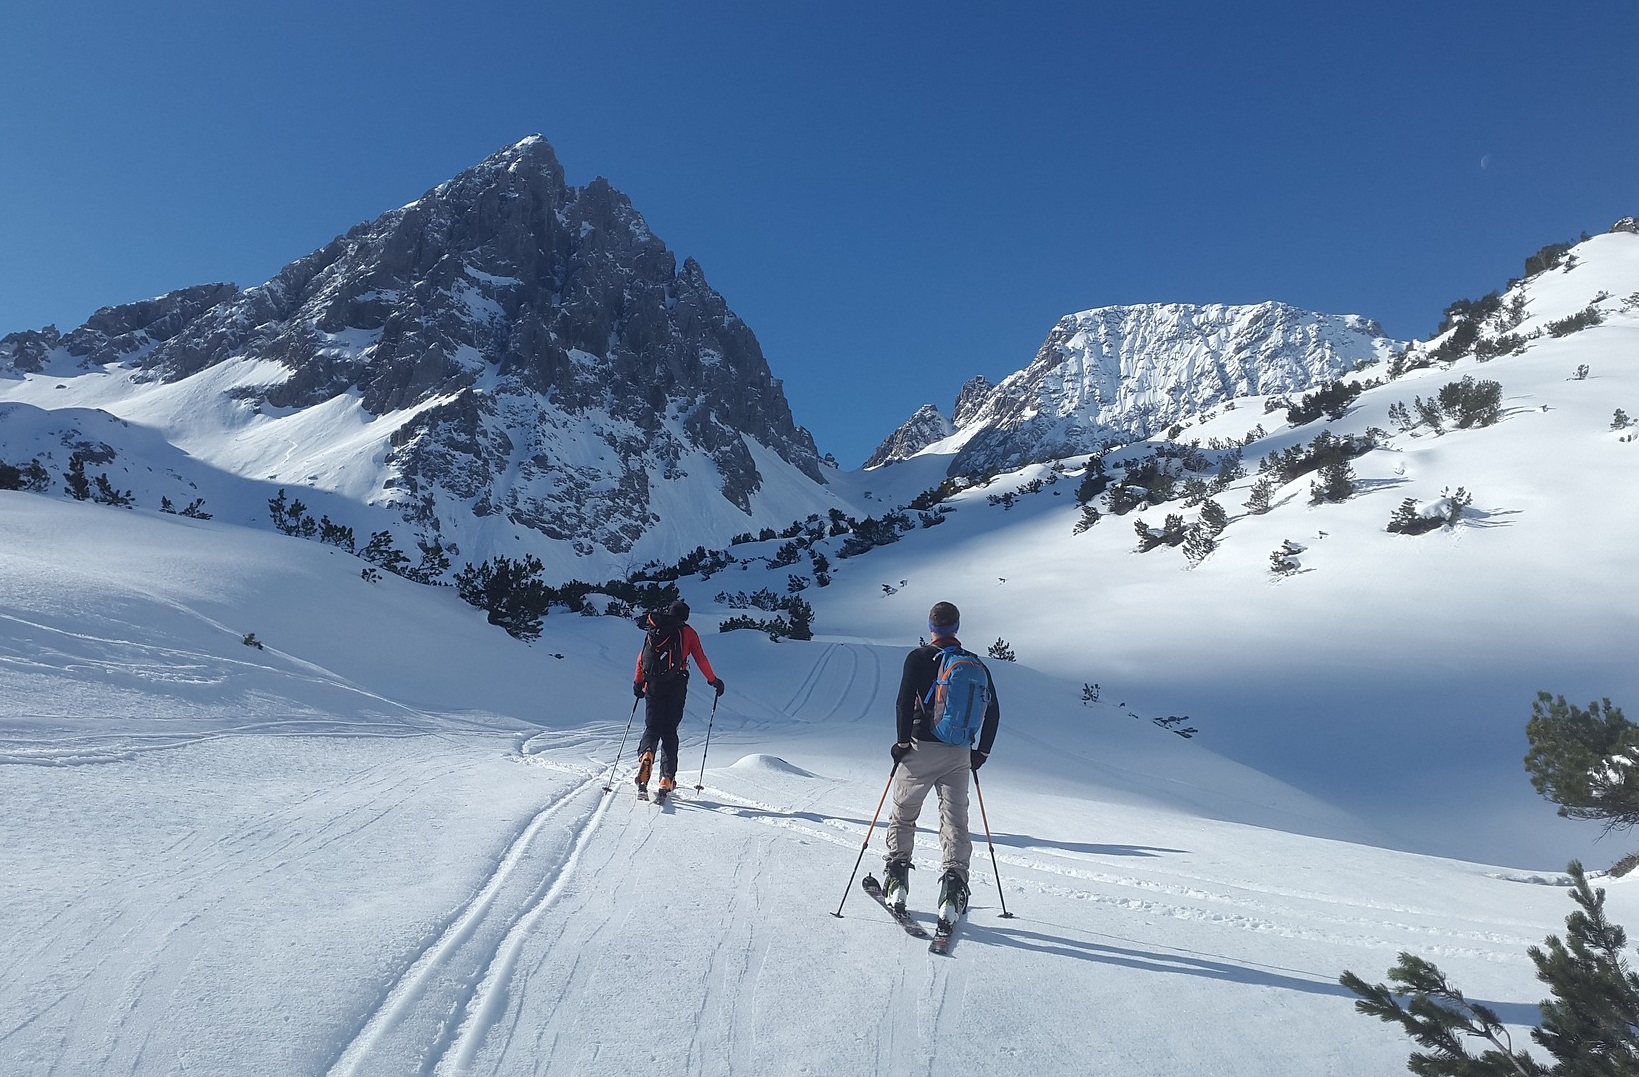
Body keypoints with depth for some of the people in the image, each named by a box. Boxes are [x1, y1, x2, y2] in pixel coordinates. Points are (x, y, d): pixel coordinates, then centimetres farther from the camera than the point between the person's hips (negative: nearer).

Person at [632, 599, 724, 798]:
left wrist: (638, 682, 18)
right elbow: (700, 659, 3)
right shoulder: (688, 632, 7)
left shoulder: (654, 630, 15)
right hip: (676, 685, -2)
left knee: (652, 727, 5)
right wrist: (713, 680, 12)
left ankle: (646, 755, -28)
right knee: (669, 731, 5)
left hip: (654, 684, 2)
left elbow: (642, 657, 12)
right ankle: (667, 778, 2)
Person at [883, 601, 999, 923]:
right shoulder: (976, 663, 9)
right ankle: (953, 882, -8)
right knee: (956, 820, 6)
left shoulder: (919, 658, -4)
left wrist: (903, 741, -5)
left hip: (922, 748, -3)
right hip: (959, 754, 3)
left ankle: (897, 881, 14)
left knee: (903, 814, 13)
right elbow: (993, 712, 9)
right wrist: (981, 752, 17)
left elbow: (904, 702, -15)